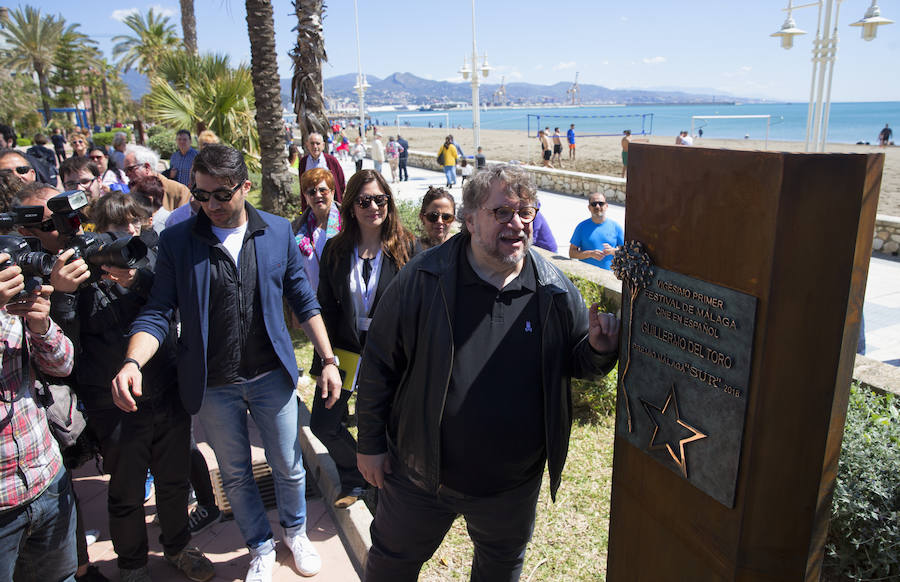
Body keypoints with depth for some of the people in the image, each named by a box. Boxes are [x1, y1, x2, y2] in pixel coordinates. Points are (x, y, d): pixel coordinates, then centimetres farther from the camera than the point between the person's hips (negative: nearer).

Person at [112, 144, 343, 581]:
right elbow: (157, 313, -7)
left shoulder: (278, 232, -4)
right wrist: (132, 361, -26)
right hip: (212, 385, 0)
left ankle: (295, 532, 43)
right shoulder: (176, 240, -7)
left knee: (288, 467, 14)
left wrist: (328, 359, -2)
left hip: (272, 375, 0)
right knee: (235, 476, 17)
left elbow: (303, 302, 2)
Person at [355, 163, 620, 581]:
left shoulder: (555, 290, -10)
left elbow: (577, 362, 3)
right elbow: (379, 365, -9)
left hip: (514, 485, 2)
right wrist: (371, 444, -5)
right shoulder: (423, 280, -16)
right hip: (421, 471, -2)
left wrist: (599, 350, -21)